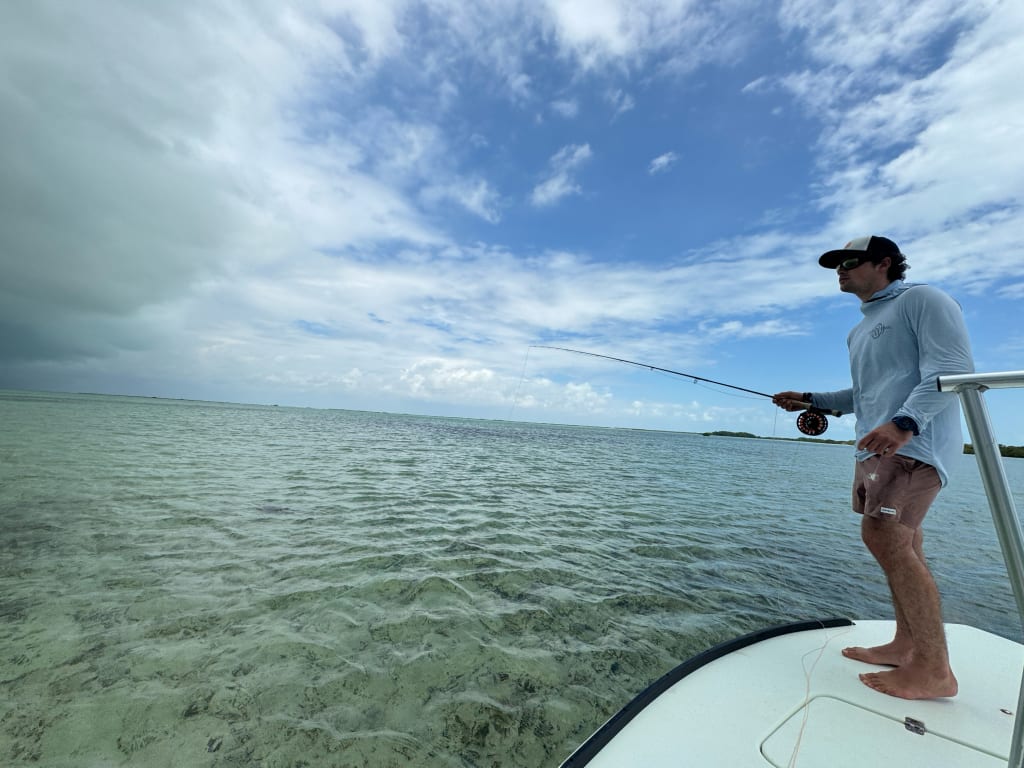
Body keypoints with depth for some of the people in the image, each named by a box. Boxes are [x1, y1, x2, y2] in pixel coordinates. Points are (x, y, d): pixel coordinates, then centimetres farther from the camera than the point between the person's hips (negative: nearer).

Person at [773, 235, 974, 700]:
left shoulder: (922, 300, -2)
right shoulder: (860, 330, 23)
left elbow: (953, 368, -15)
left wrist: (905, 422, -28)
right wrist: (809, 400, 18)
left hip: (914, 442, -9)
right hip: (877, 448, 9)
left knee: (884, 536, -16)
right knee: (900, 546, 10)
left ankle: (934, 669, -4)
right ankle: (906, 645, 19)